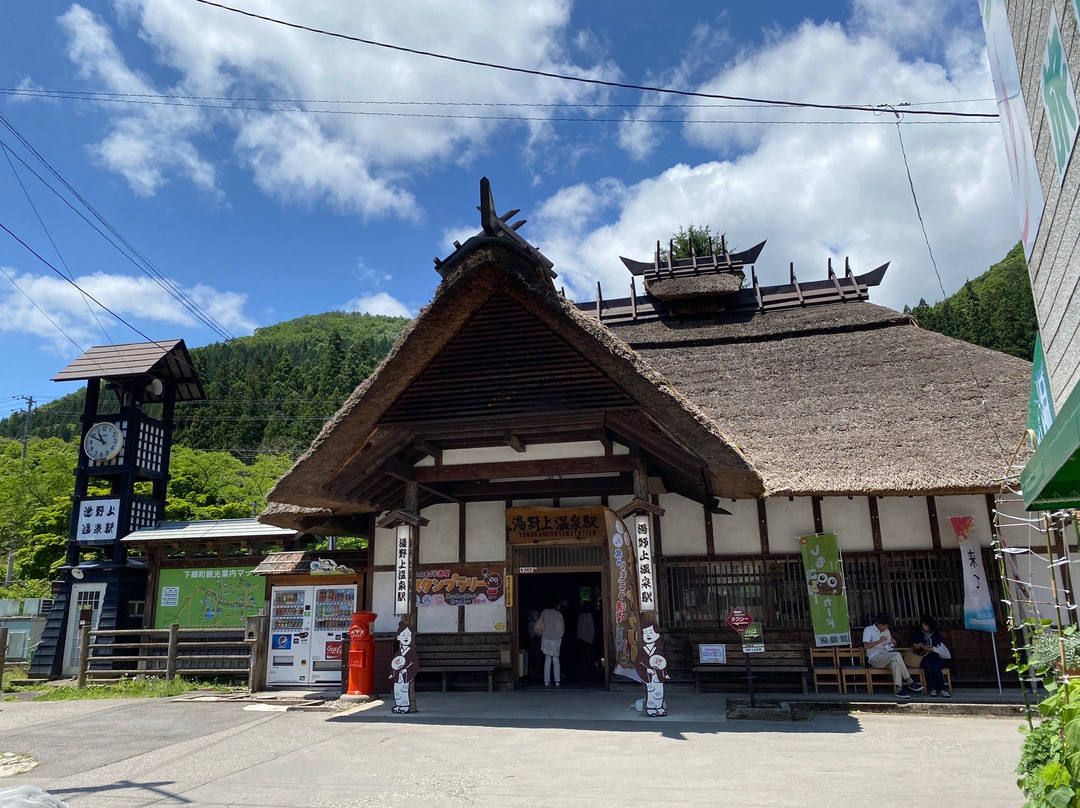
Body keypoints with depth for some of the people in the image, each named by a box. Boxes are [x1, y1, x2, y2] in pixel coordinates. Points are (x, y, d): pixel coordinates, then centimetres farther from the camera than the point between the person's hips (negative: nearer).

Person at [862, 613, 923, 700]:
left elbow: (890, 646, 25)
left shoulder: (887, 631, 21)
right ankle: (910, 682, -27)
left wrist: (893, 643, 1)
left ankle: (899, 690, -38)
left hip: (886, 658, 6)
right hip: (874, 658, -6)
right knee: (897, 655, -31)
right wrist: (879, 641, -23)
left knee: (895, 662, -33)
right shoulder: (868, 630, -1)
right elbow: (866, 646, -15)